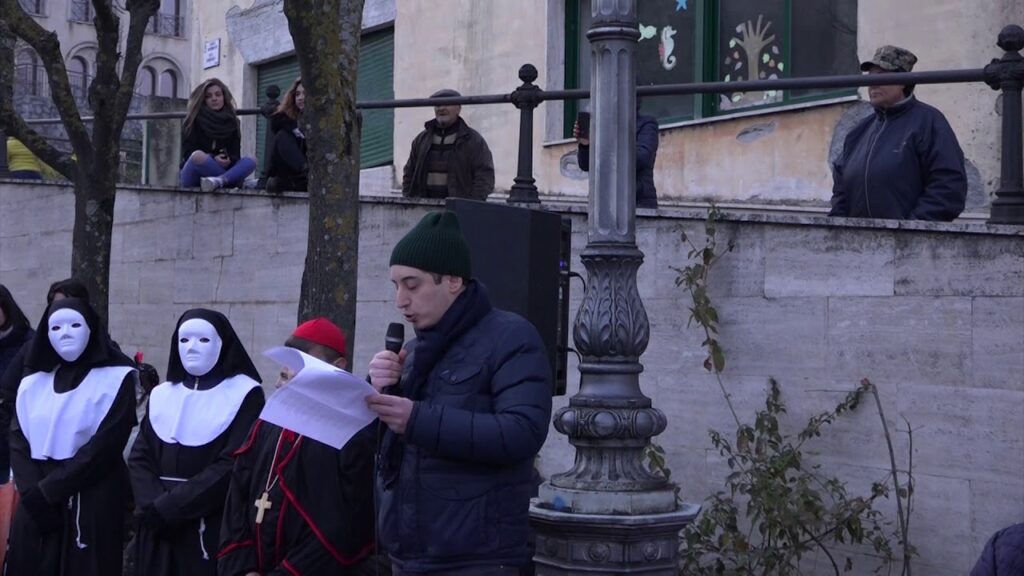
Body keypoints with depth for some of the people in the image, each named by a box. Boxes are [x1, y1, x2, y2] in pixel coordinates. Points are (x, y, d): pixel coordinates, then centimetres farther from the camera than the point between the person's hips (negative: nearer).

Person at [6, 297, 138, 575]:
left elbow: (105, 446, -11)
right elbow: (18, 443, 3)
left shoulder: (116, 378, -2)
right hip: (36, 508, 4)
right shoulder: (32, 383, 12)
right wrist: (33, 494, -14)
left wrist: (46, 491, -13)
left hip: (93, 505, -4)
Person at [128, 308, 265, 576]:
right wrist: (153, 505, -14)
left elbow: (233, 466, -13)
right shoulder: (162, 395, 13)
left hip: (213, 529, -4)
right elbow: (139, 458, 6)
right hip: (159, 533, 4)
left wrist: (166, 508, -15)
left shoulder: (245, 395, -3)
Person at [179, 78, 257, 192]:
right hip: (192, 176, -3)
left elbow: (235, 155, 7)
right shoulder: (194, 121, 3)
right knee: (198, 156, -37)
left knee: (250, 162, -23)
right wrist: (213, 159, -23)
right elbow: (188, 153, -6)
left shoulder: (231, 121, 12)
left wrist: (229, 161, -18)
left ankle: (218, 181, -49)